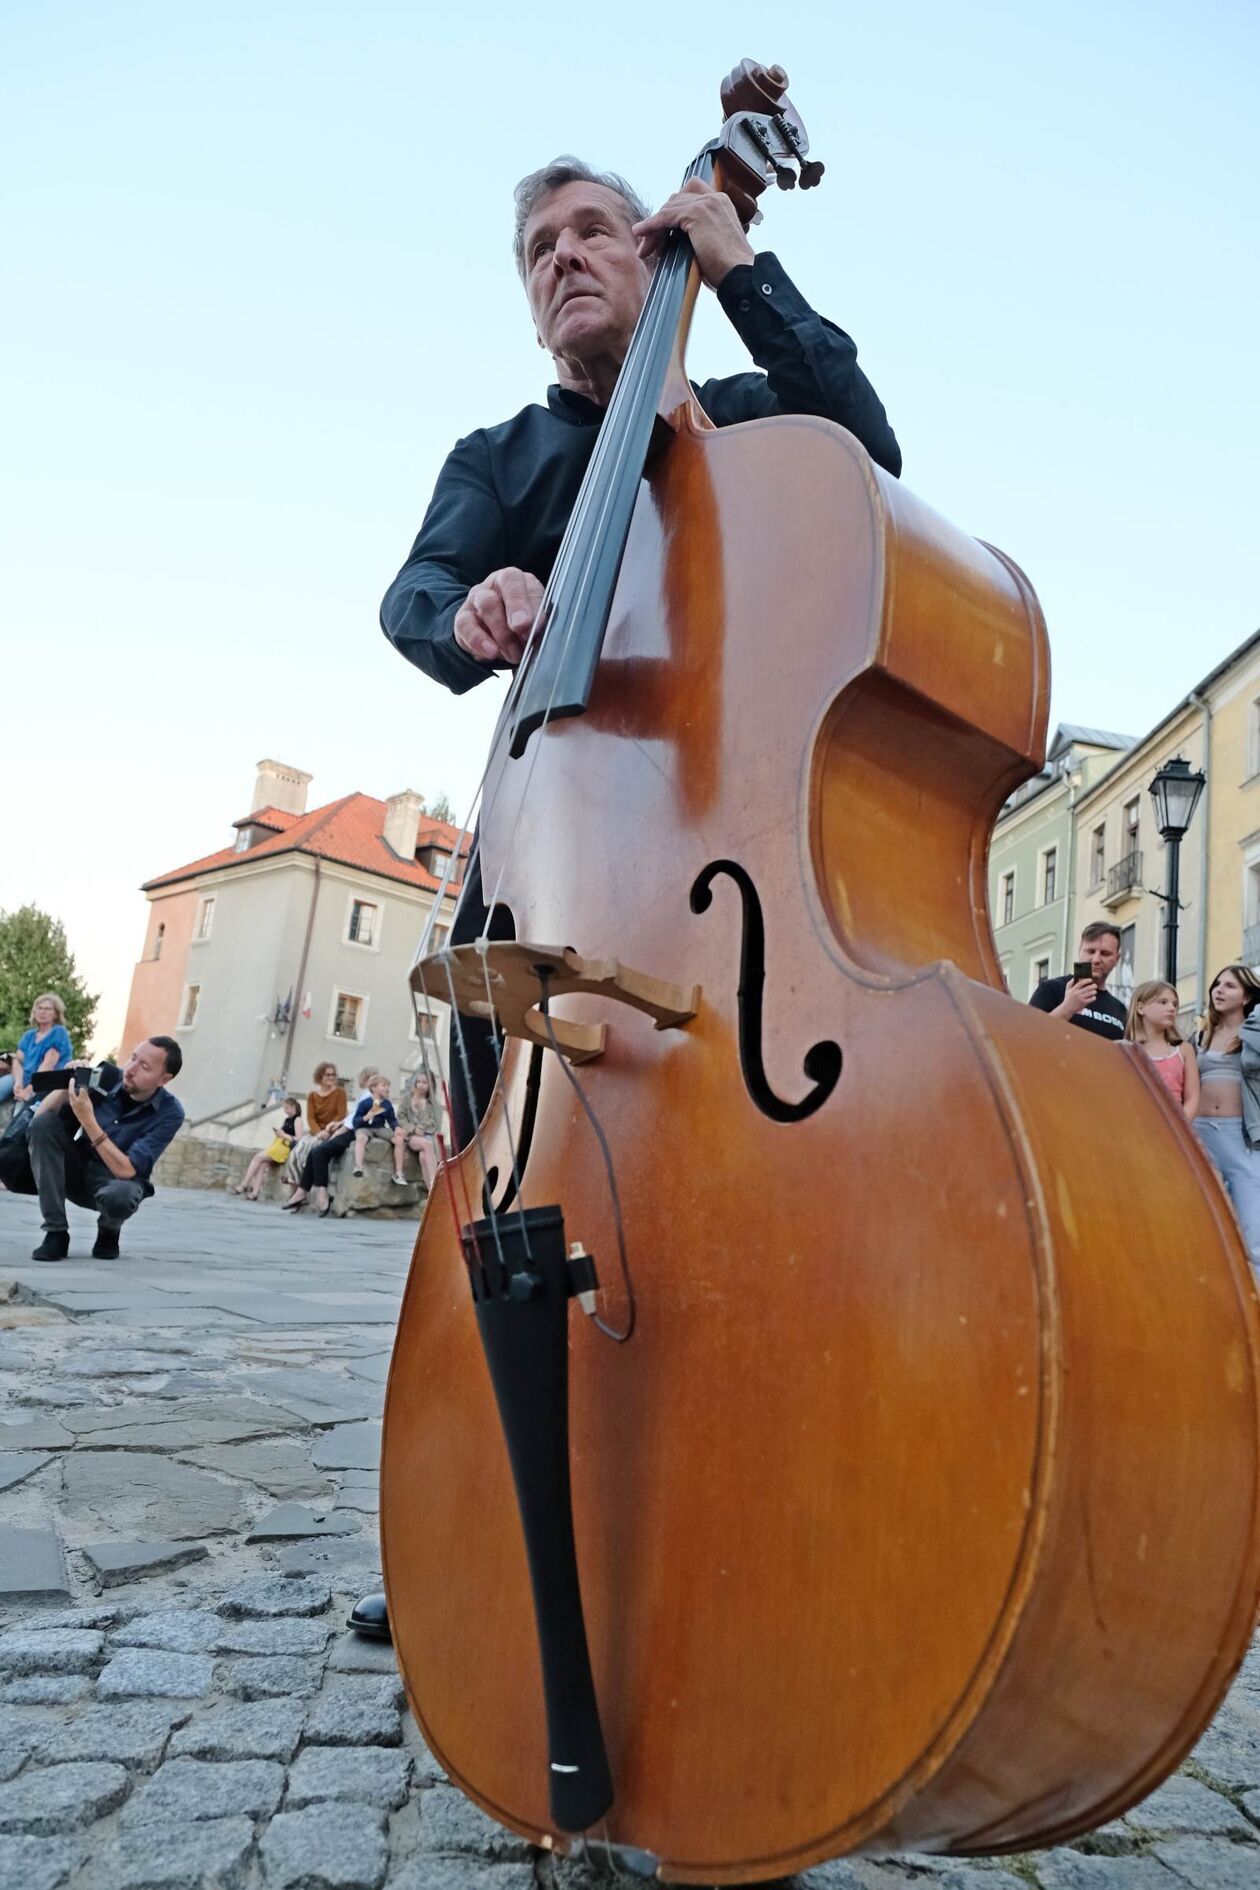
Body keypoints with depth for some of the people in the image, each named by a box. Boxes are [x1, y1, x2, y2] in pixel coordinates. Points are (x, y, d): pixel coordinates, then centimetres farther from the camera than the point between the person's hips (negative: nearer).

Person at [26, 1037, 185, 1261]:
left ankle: (108, 1232, 1)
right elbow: (41, 1116, -10)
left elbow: (126, 1169, -28)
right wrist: (67, 1085, -29)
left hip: (118, 1181, -4)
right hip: (79, 1173, 4)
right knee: (43, 1123, -22)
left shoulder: (170, 1113, -21)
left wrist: (88, 1120, -34)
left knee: (119, 1196, -40)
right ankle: (56, 1233, -17)